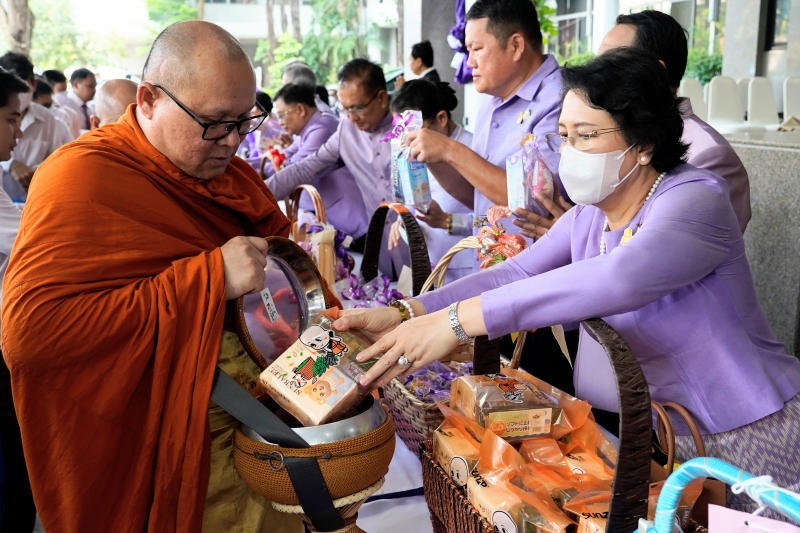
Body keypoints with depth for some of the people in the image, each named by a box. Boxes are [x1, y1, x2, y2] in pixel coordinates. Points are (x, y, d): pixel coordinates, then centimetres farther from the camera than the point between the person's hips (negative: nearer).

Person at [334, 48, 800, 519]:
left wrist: (457, 320, -45)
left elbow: (618, 279, -40)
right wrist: (406, 315, -21)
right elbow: (516, 273, -6)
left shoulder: (694, 199, -22)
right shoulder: (587, 214, 3)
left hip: (746, 439, -6)